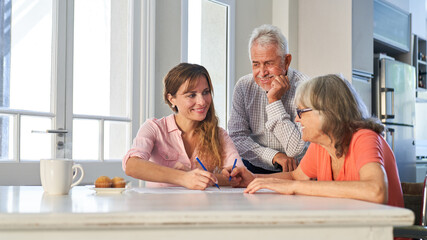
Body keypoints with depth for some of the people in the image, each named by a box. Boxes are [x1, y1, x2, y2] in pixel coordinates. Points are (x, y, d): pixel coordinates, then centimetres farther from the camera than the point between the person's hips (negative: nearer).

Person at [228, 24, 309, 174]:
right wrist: (274, 156, -17)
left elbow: (295, 150, -20)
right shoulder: (244, 86, -1)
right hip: (253, 168, 2)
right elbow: (237, 138, -2)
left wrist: (274, 100, -22)